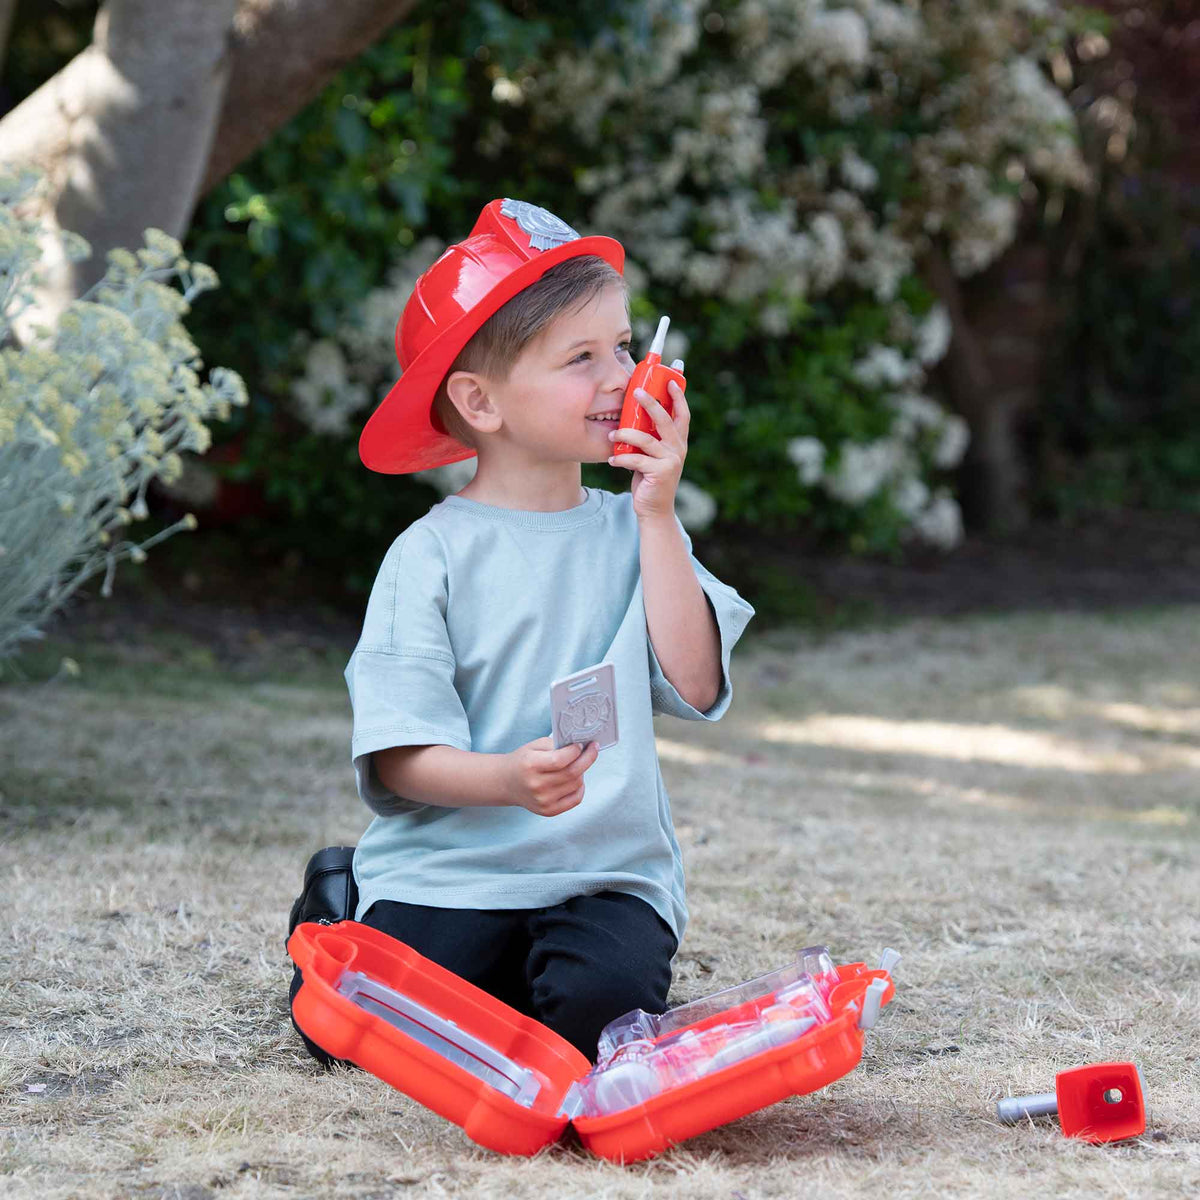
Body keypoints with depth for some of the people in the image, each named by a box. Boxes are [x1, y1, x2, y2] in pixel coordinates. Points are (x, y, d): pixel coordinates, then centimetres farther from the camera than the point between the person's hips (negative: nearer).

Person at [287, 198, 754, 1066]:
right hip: (452, 866, -2)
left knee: (600, 1010, -27)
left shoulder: (634, 531, 8)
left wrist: (657, 516, -7)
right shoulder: (434, 555, -4)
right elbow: (400, 757, -8)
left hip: (608, 869, 2)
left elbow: (695, 686, -6)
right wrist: (507, 779, -28)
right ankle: (343, 919, 16)